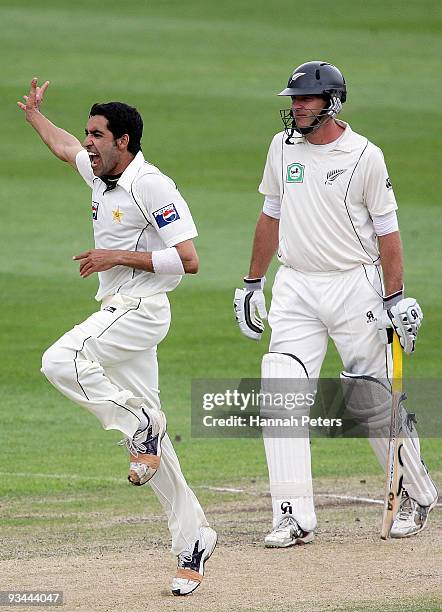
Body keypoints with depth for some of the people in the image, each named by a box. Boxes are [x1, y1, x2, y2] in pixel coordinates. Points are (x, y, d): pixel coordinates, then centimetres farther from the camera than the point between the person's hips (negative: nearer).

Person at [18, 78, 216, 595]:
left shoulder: (152, 186, -14)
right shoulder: (102, 175, 12)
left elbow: (188, 260, -19)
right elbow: (64, 147, 36)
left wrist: (119, 256, -19)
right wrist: (34, 114, 45)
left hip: (141, 309, -9)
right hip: (117, 312, 9)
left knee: (61, 361, -28)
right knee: (145, 431, 5)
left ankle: (140, 424, -14)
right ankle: (192, 538, 6)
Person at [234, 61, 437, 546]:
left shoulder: (364, 155, -8)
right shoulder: (282, 147, 6)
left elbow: (387, 231, -6)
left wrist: (395, 299, -11)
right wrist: (252, 283, 16)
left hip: (354, 285, -4)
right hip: (295, 288, 4)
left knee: (376, 398, 2)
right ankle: (294, 518, -12)